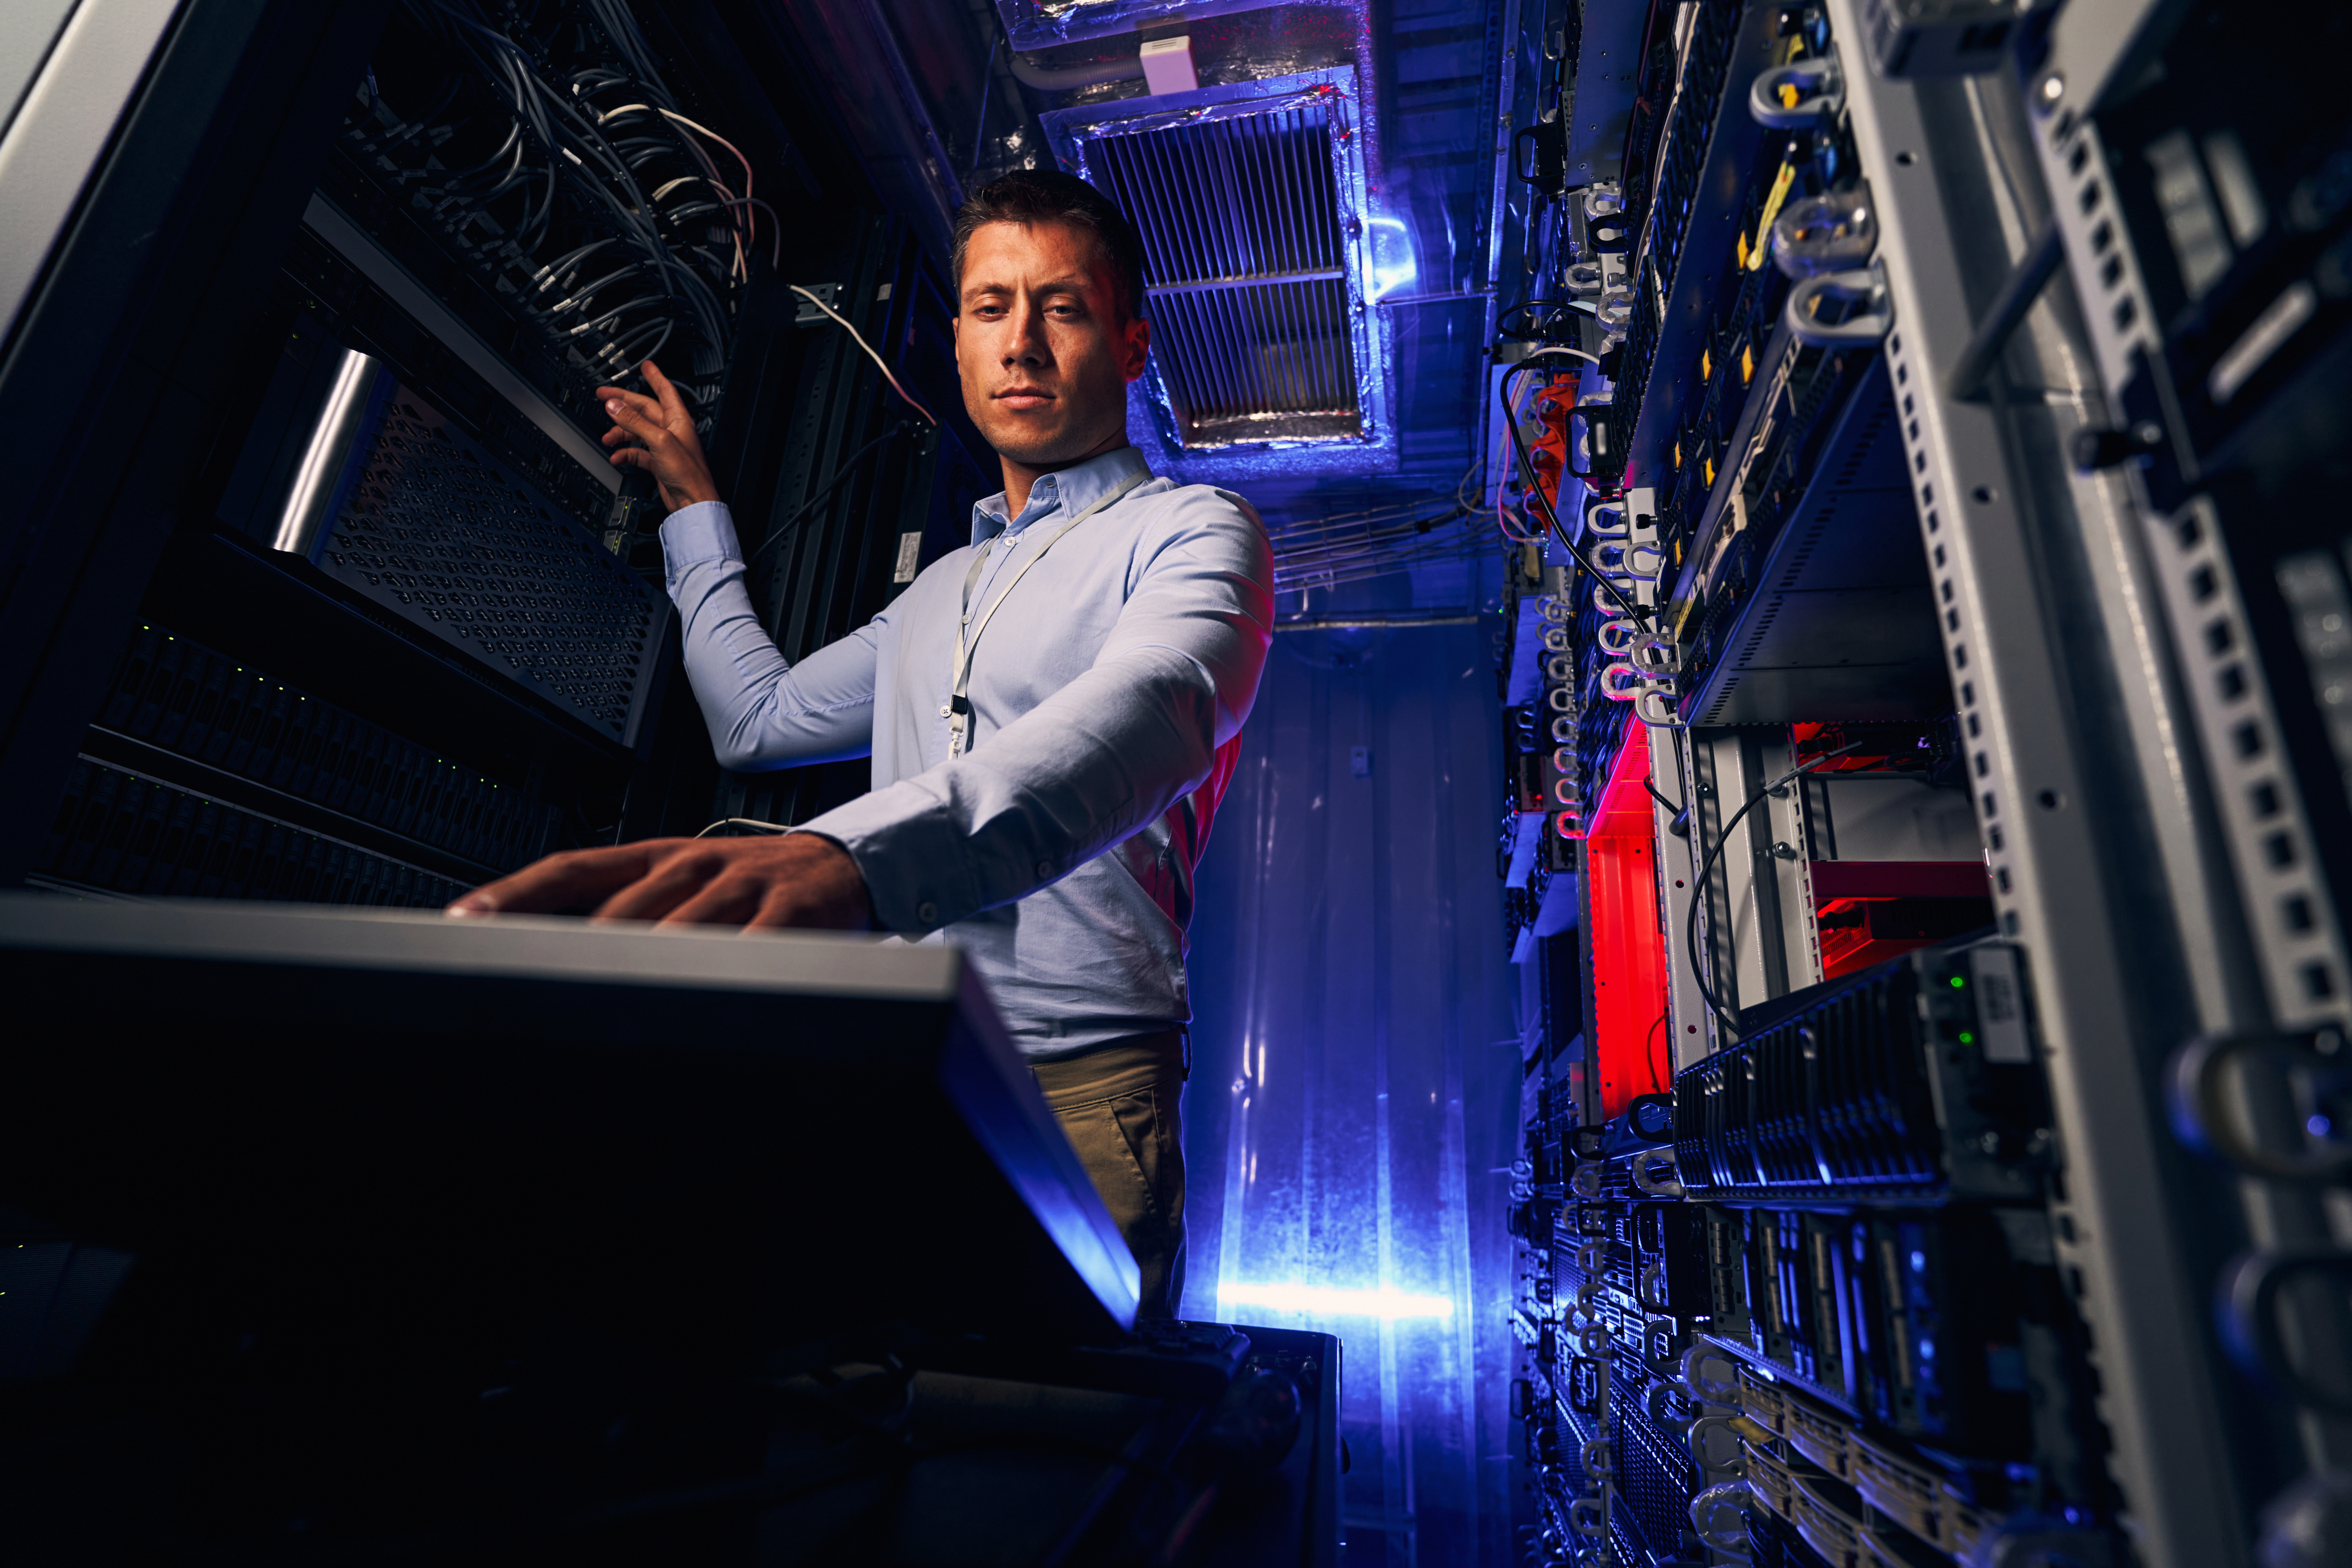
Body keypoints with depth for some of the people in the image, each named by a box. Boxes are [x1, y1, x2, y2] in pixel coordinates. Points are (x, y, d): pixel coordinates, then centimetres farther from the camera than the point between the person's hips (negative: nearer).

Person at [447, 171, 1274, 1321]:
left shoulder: (1192, 532, 1)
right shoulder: (944, 589, 26)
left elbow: (1149, 711, -22)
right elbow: (762, 717, 32)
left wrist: (856, 851, -40)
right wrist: (695, 509, 36)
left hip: (1072, 1084, -5)